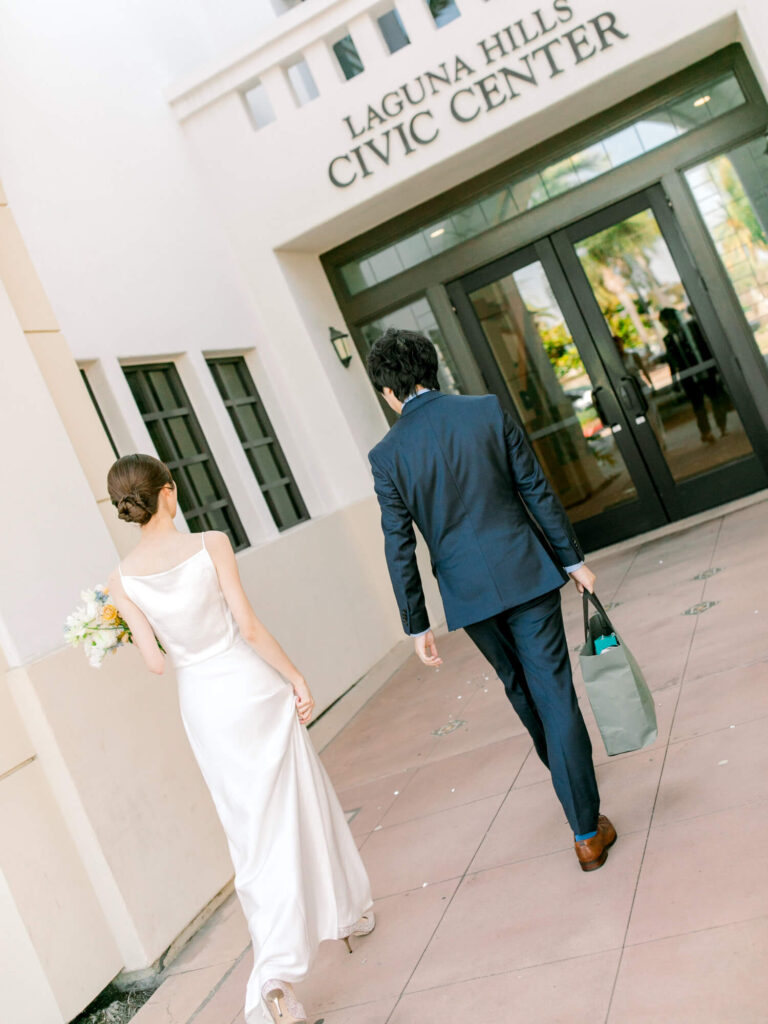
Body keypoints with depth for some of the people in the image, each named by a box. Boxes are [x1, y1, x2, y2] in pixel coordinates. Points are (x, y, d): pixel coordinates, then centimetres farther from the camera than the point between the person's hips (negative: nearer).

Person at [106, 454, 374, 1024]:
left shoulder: (123, 582, -7)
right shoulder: (211, 544, -14)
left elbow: (155, 661, -4)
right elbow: (249, 626, -14)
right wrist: (296, 677, -5)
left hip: (204, 705, 2)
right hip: (252, 686, -2)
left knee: (253, 828, 13)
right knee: (301, 807, 18)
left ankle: (276, 976, 7)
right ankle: (349, 910, 38)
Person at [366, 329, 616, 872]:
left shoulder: (386, 454, -6)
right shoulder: (488, 409, -4)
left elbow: (399, 548, -5)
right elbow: (538, 491, -2)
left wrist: (417, 625, 3)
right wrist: (573, 558, 7)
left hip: (468, 593, 1)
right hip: (527, 573, -1)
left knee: (519, 686, 24)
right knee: (554, 693, 4)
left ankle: (564, 766, 47)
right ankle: (588, 831, 9)